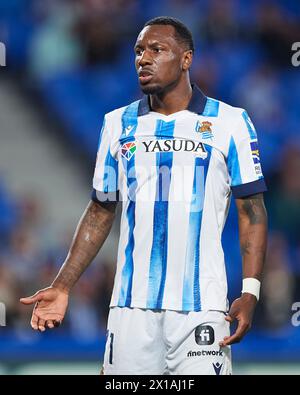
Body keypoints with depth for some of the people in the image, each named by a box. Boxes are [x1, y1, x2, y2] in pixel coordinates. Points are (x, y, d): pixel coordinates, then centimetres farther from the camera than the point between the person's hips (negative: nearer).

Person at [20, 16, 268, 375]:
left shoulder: (230, 122, 3)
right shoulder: (118, 124, 13)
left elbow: (251, 211, 2)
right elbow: (100, 213, 18)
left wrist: (250, 292, -9)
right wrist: (62, 286, 9)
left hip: (201, 305, -3)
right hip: (131, 303, 3)